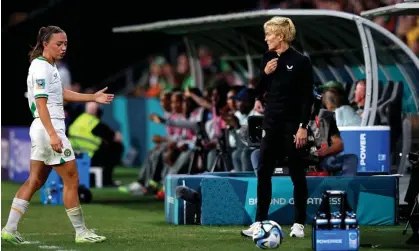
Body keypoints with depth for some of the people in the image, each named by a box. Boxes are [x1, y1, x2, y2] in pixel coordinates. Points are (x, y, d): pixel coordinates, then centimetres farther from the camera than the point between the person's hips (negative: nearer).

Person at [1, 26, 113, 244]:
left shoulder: (49, 66, 15)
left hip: (43, 129, 10)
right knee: (71, 180, -3)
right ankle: (81, 232, 4)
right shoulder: (41, 68, -15)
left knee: (35, 181, 10)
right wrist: (52, 134, -28)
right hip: (49, 128, -10)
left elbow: (61, 94, 27)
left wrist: (93, 97, 24)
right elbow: (40, 103, -21)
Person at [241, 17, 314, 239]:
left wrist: (303, 127, -16)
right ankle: (260, 221, 7)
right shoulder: (268, 59, 6)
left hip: (293, 124, -5)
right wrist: (265, 73, -6)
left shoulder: (300, 61, -10)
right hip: (271, 122, 5)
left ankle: (299, 223, 11)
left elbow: (307, 97, -10)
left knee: (297, 174, 3)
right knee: (263, 172, 2)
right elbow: (259, 89, 14)